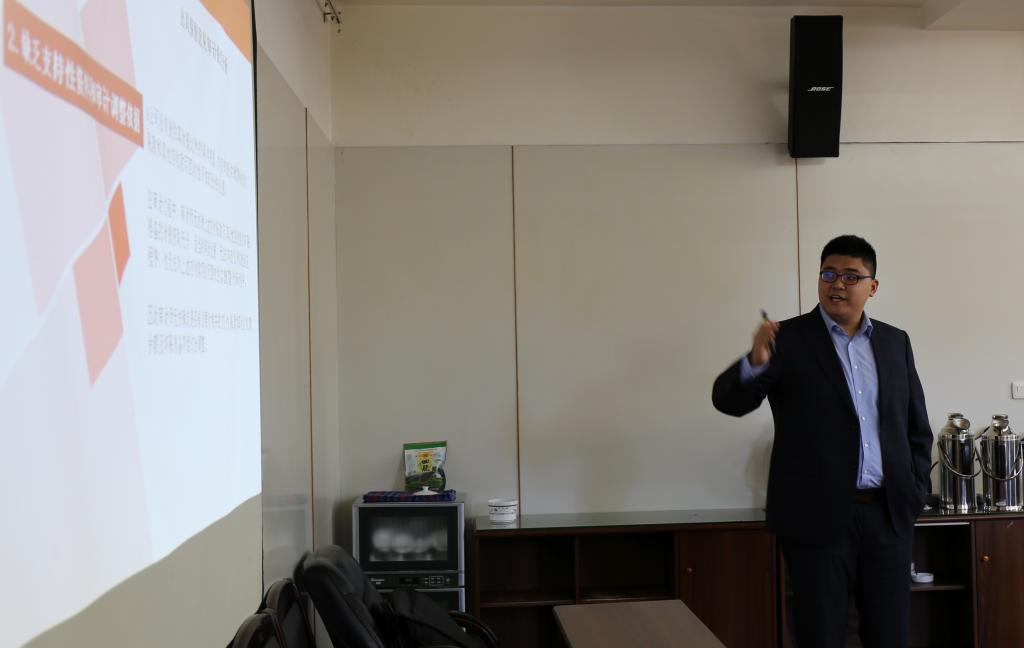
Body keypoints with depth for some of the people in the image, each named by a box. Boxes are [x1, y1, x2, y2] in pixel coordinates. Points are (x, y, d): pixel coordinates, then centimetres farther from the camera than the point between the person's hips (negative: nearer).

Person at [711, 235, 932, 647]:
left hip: (889, 514, 4)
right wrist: (756, 362, -34)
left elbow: (917, 427, 16)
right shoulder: (789, 338, -4)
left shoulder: (895, 342, 10)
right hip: (818, 516, -4)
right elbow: (728, 400, -15)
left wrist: (915, 492, 5)